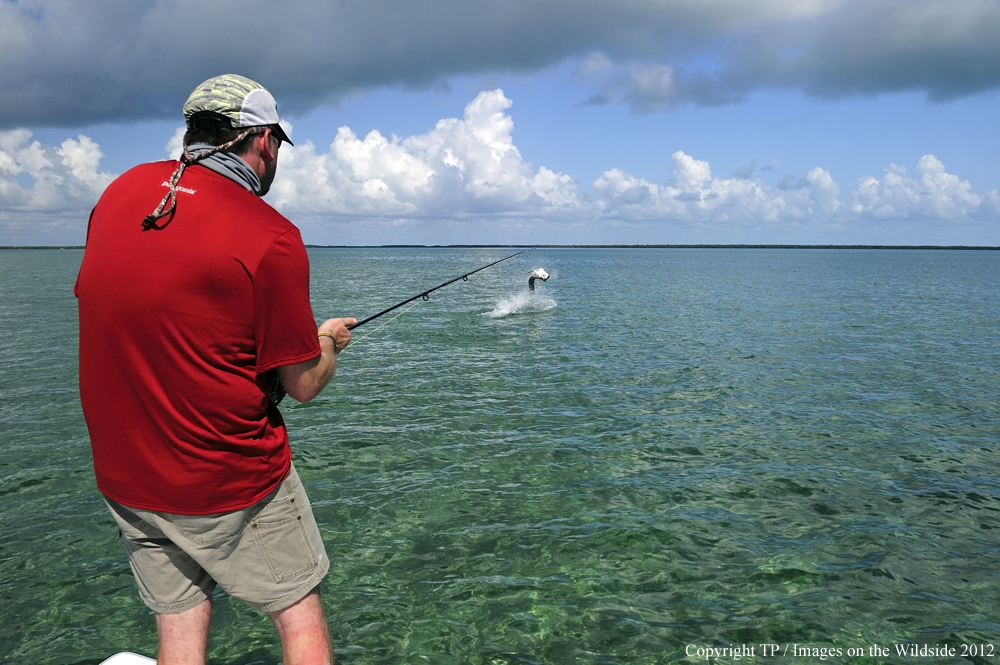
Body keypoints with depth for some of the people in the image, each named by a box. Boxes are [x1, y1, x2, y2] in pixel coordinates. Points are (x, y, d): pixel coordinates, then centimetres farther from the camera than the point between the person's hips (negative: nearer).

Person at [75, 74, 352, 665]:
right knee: (300, 610, 13)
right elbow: (305, 384, -13)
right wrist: (328, 342, 10)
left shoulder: (120, 192, 1)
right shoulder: (272, 239, -19)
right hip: (230, 482, -6)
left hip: (122, 476, 7)